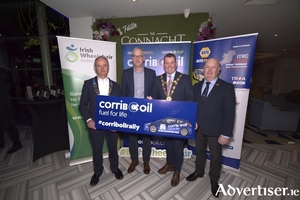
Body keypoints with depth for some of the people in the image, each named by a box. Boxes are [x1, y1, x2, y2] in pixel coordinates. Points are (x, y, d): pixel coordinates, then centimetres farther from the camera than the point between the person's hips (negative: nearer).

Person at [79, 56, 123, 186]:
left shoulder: (116, 86, 2)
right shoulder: (88, 84, -2)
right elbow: (83, 105, 0)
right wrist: (88, 120, -13)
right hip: (95, 124, 0)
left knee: (113, 148, 19)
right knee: (96, 150, 18)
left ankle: (115, 168, 45)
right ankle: (97, 171, 44)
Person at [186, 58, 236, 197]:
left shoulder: (227, 87, -10)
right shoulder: (197, 86, 4)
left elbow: (230, 113, -12)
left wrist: (226, 134, -14)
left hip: (215, 130, -3)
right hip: (198, 128, 4)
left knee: (215, 156, 17)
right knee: (199, 152, 22)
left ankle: (214, 180, 43)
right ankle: (199, 172, 48)